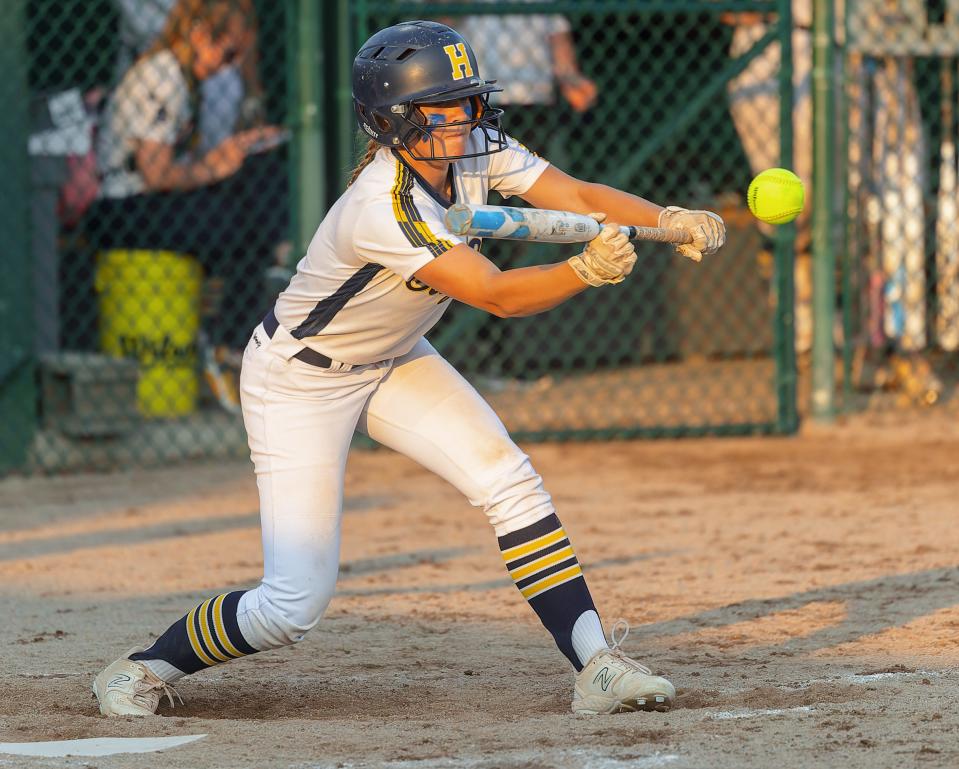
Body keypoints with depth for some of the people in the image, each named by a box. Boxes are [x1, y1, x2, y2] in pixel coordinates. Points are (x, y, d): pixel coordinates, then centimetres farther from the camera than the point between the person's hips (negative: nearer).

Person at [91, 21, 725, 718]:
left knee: (512, 483, -11)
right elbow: (498, 296, -38)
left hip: (392, 362, 8)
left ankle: (596, 667, -9)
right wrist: (586, 270, -54)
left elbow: (579, 197, -14)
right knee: (297, 600, -10)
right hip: (302, 380, -8)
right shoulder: (384, 209, -35)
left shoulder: (475, 148, -13)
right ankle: (146, 668, 12)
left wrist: (673, 220, -31)